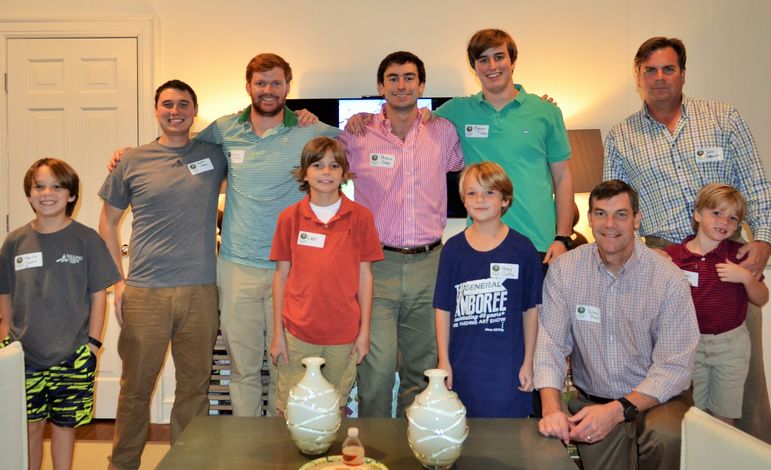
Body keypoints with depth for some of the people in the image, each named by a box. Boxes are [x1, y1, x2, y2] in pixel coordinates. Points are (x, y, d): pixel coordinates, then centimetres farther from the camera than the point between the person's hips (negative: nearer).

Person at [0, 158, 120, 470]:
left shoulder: (86, 239, -4)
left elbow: (99, 294, -2)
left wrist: (93, 342, -5)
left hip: (73, 356, -2)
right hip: (25, 355, 2)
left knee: (64, 424, 9)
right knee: (30, 426, 9)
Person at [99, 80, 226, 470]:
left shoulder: (215, 155, 6)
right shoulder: (133, 161, 4)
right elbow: (108, 221, 11)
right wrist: (117, 280, 3)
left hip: (200, 292, 1)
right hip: (145, 292, -1)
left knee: (194, 386, 10)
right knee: (135, 387, 8)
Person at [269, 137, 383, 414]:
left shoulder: (360, 217, 1)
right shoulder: (289, 218, 2)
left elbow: (364, 275, 3)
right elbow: (281, 275, 5)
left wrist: (364, 330, 1)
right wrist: (278, 332, 3)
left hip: (344, 334, 0)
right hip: (297, 332, 0)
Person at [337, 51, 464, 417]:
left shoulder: (444, 133, 8)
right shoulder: (358, 135, 3)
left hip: (428, 264, 3)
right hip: (377, 265, -2)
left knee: (423, 366, 11)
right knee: (378, 366, -9)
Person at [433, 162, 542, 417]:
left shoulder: (522, 248, -1)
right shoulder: (453, 249, 2)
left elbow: (531, 309, 2)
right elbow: (443, 309, 4)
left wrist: (528, 362, 1)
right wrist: (443, 361, 2)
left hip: (507, 367, -1)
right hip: (462, 366, 1)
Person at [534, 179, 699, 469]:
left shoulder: (669, 278, -8)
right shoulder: (563, 269, -2)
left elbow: (674, 366, -12)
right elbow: (550, 344, -6)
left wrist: (618, 409, -26)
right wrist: (551, 407, -23)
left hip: (658, 399, -1)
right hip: (592, 401, 1)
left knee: (666, 437, -31)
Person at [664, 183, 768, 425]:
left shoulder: (739, 254, -4)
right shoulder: (672, 256, -8)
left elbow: (761, 299, 0)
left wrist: (746, 277, -18)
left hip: (731, 344, 1)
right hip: (689, 343, 0)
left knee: (724, 414, 13)